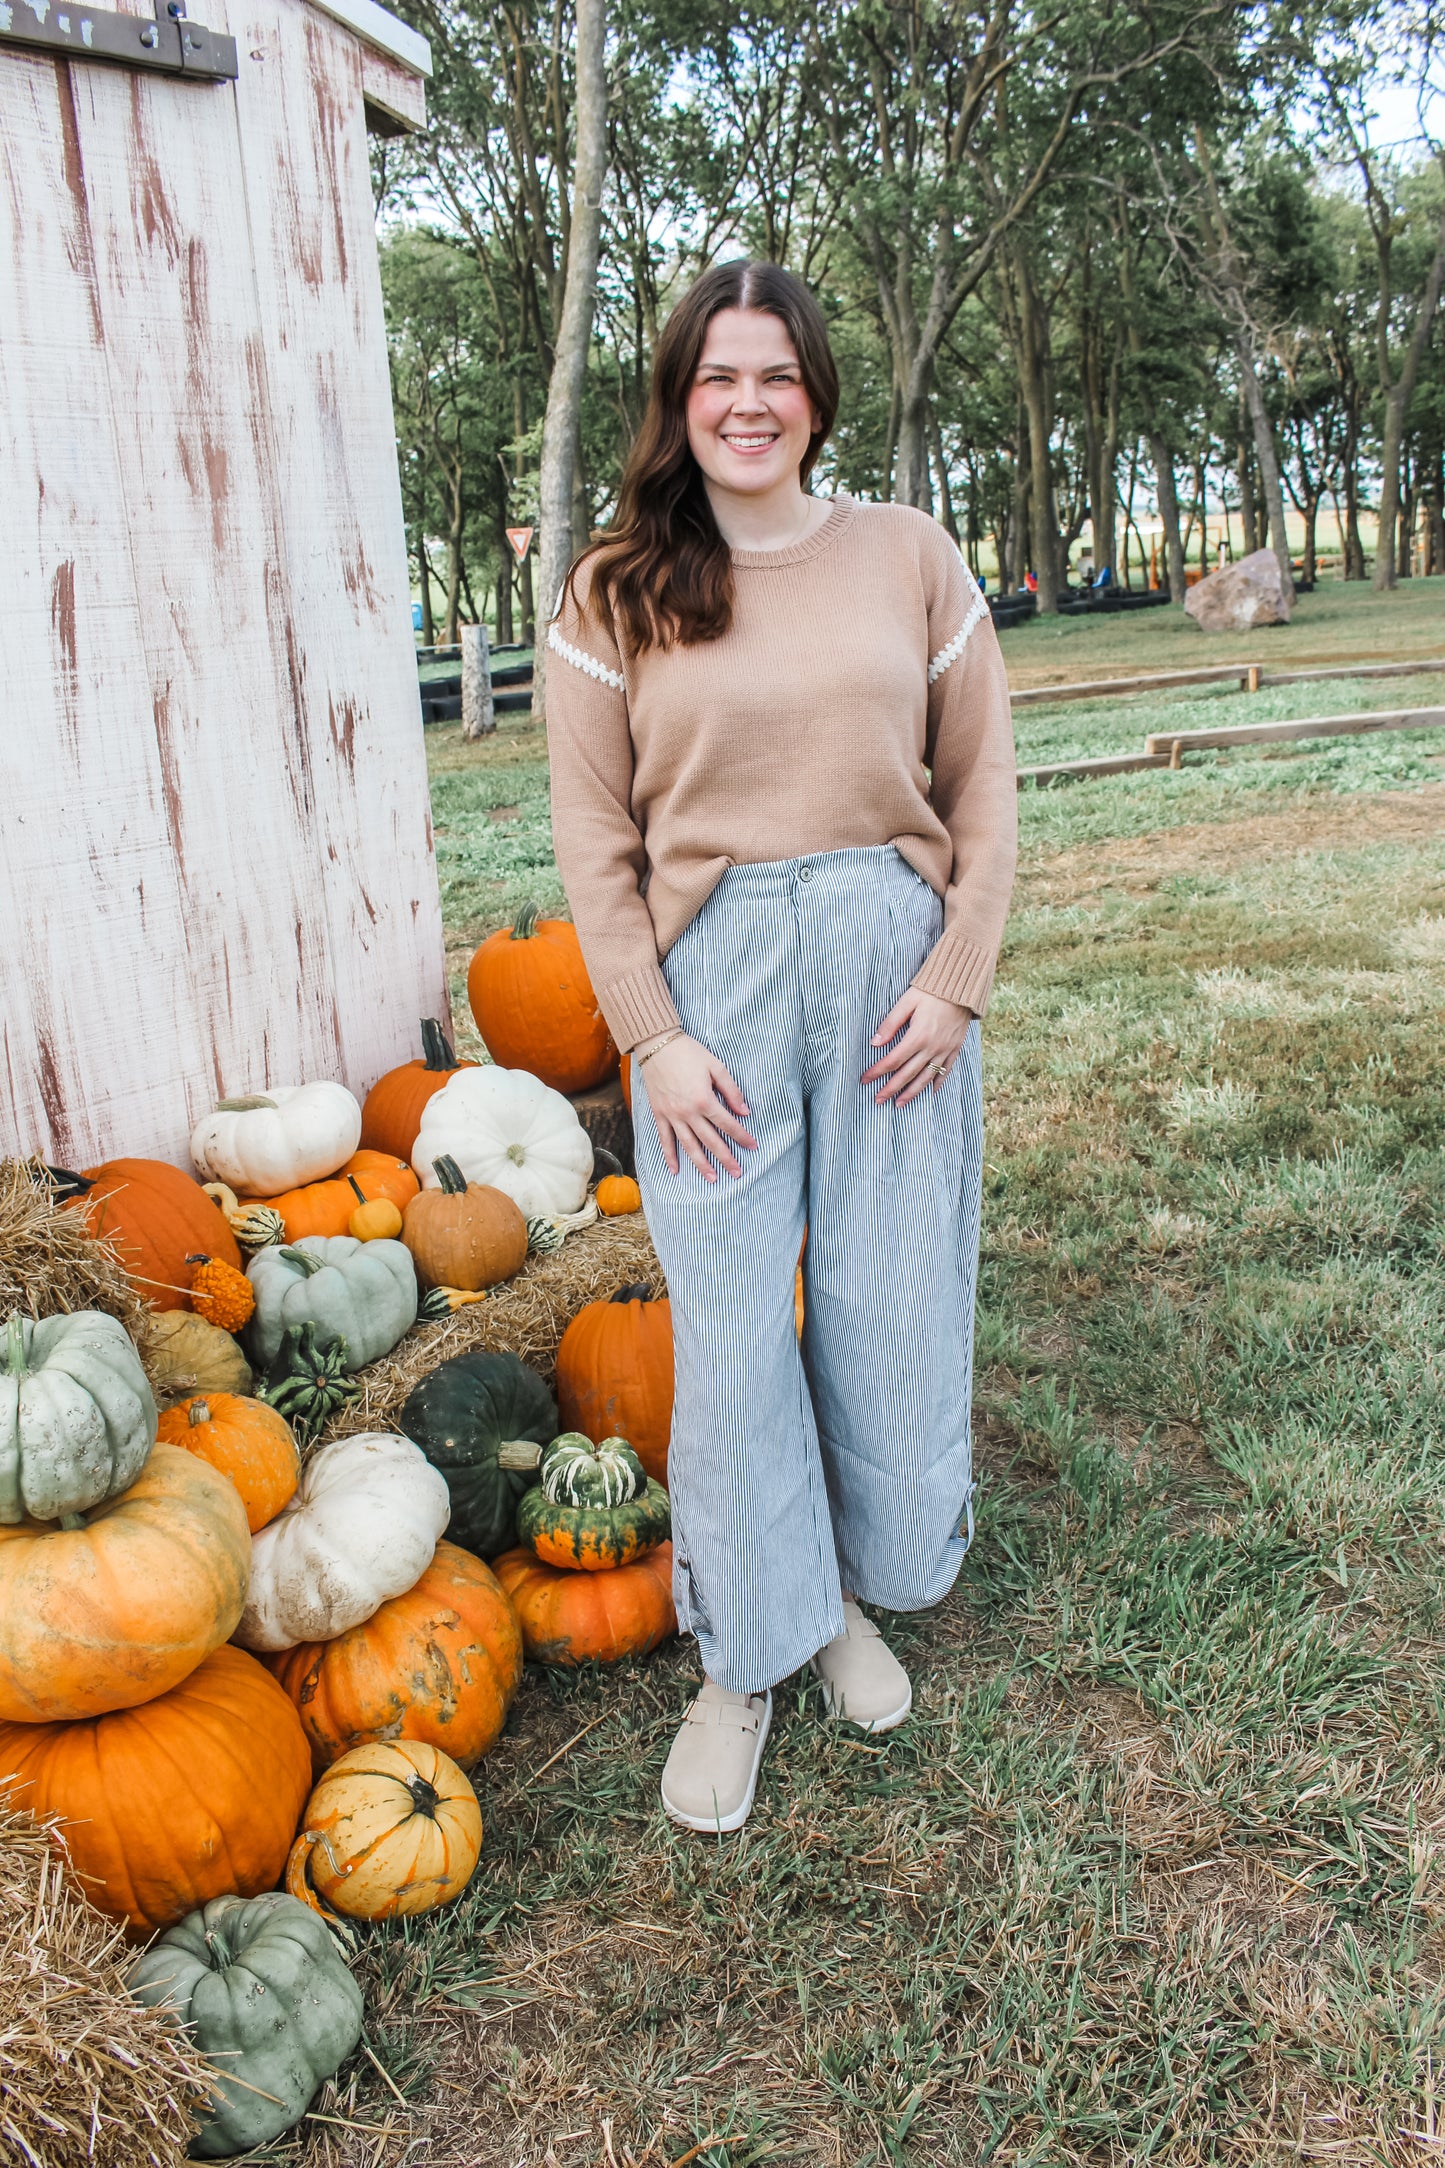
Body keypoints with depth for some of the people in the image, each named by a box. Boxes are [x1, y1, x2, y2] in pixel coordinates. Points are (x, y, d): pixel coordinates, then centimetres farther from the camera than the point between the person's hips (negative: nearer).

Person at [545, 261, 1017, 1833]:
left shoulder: (907, 555, 6)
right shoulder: (615, 595, 4)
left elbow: (981, 788, 7)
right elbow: (595, 836, 1)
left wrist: (955, 977, -3)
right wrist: (652, 1035, -7)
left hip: (893, 957, 2)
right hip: (712, 969, -1)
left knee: (891, 1303, 7)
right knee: (728, 1322, 2)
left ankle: (851, 1590, 32)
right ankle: (743, 1658, 20)